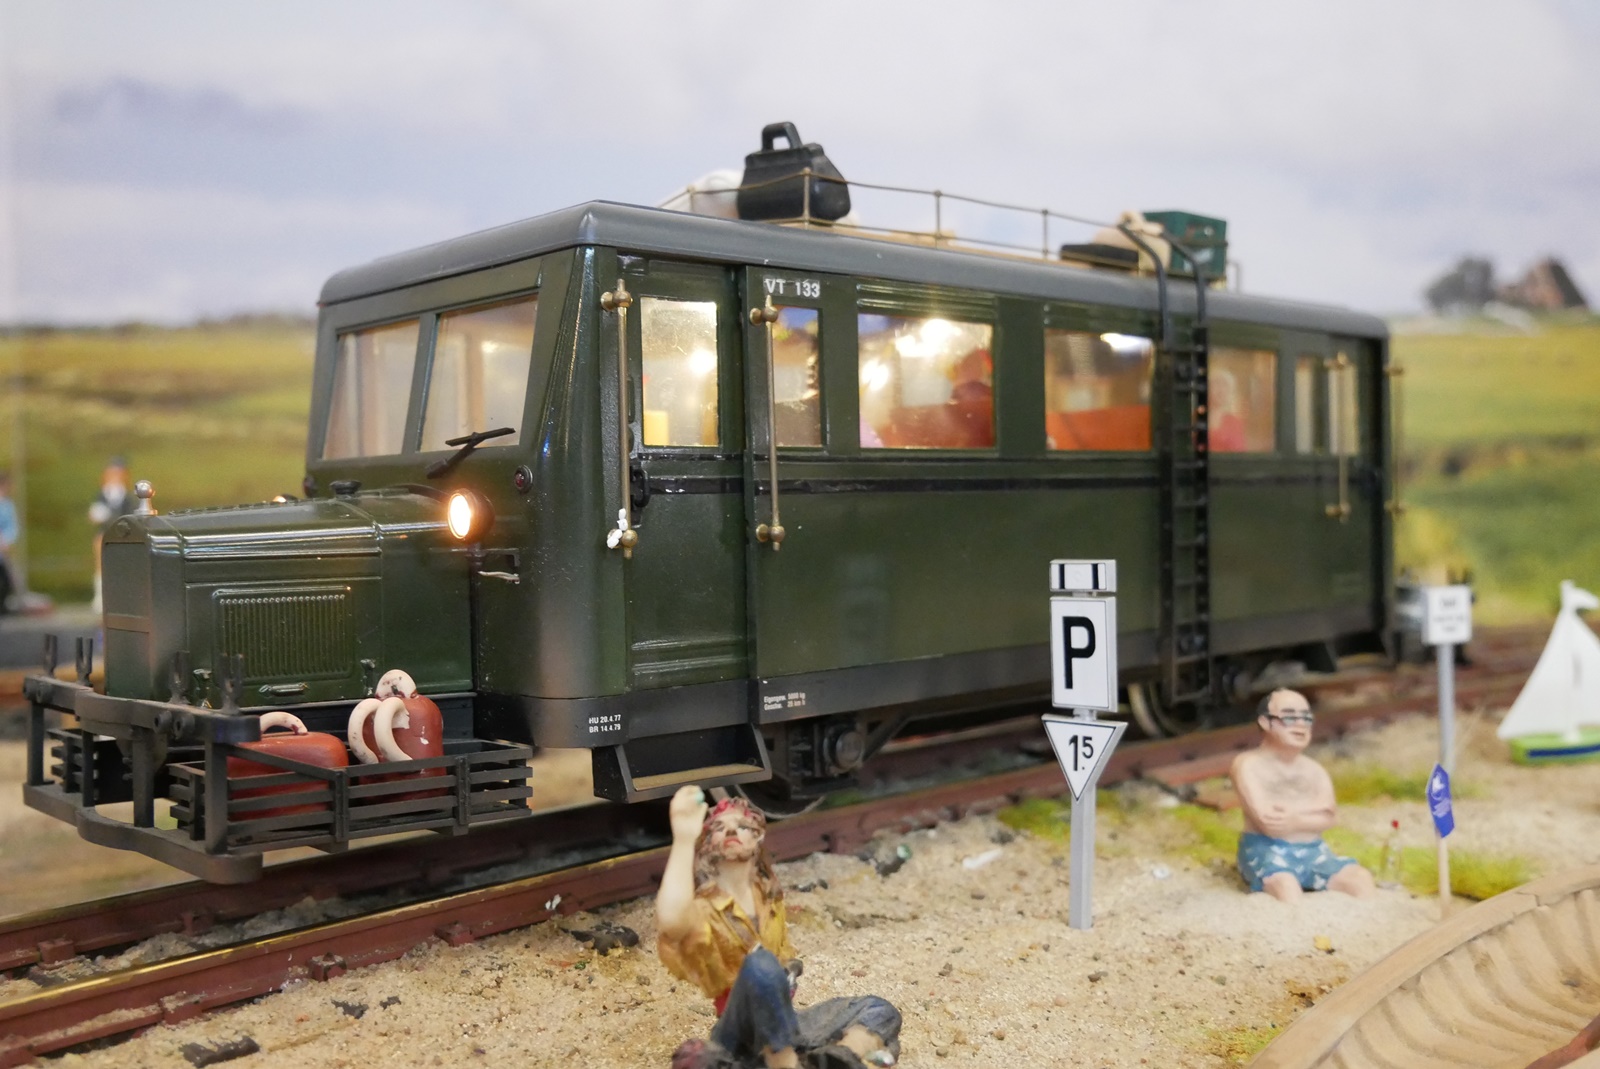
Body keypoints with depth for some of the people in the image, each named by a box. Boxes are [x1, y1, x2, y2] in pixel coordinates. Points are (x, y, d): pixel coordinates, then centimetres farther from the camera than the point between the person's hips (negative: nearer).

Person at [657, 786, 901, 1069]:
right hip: (741, 1036, -8)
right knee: (761, 963, -34)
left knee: (880, 1011, 4)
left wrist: (791, 968, 6)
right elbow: (670, 922, -39)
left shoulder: (769, 897, 10)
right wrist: (683, 837, -46)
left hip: (781, 1025, 8)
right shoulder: (702, 907, -11)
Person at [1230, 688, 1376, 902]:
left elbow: (1326, 818, -1)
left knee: (1361, 878, -19)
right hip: (1265, 851, -6)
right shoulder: (1247, 765, -3)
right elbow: (1268, 822, -15)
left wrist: (1295, 820, -20)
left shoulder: (1315, 770, 17)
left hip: (1312, 852, 6)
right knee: (1287, 888, -39)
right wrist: (1311, 809, -4)